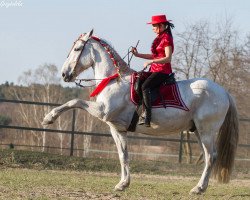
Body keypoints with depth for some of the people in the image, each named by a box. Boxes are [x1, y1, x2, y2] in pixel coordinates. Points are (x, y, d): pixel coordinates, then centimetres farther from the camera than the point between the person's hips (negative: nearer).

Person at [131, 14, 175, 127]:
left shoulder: (166, 39, -11)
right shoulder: (160, 38, 18)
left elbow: (168, 58, -20)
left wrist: (150, 62, -24)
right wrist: (138, 55, 17)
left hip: (162, 71, -11)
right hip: (155, 70, 11)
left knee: (144, 87, -30)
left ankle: (147, 118, -37)